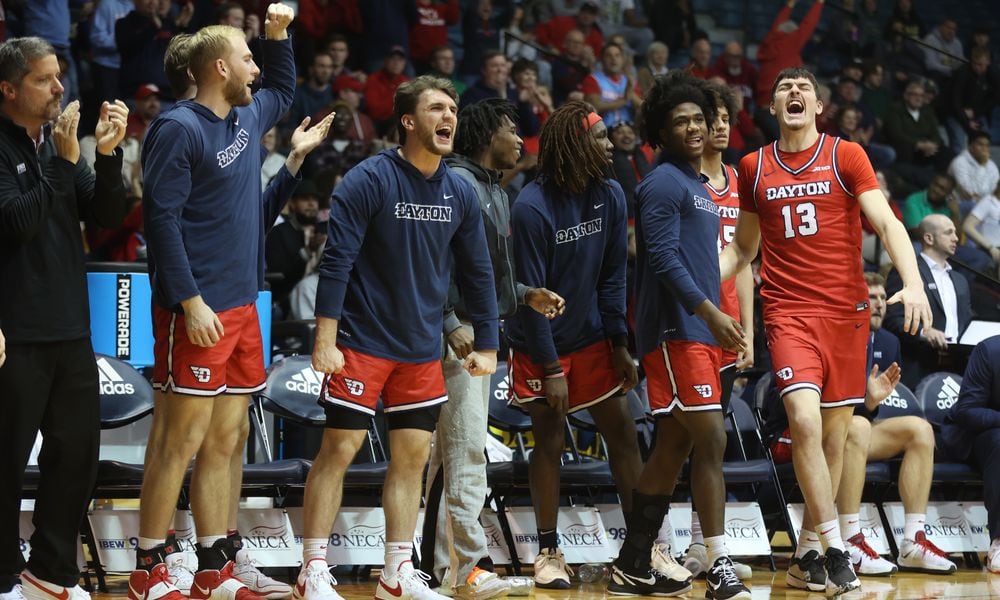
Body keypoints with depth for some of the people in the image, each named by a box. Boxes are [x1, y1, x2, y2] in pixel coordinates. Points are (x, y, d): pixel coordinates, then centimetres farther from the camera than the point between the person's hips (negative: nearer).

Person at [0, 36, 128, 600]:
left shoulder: (58, 142, 11)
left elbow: (109, 215, 6)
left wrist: (108, 155, -9)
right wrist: (63, 162, -20)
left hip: (70, 328, 7)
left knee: (78, 449, 11)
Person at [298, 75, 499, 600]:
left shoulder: (460, 193, 4)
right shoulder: (368, 180, -12)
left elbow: (476, 273, 12)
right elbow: (336, 261, -14)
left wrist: (486, 345, 11)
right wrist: (325, 340, -18)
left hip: (422, 351, 5)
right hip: (362, 344, -5)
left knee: (412, 456, 6)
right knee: (339, 449, -4)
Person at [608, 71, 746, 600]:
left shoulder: (697, 185, 21)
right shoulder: (664, 183, -9)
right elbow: (663, 259, -18)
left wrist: (715, 321, 22)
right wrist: (710, 312, -25)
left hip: (698, 332, 10)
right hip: (675, 332, -10)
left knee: (674, 446, 11)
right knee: (711, 441, -14)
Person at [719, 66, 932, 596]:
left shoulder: (846, 156, 3)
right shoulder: (754, 168, 10)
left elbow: (886, 223, -6)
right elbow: (742, 248, 20)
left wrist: (912, 282, -22)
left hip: (846, 309, 0)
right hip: (788, 310, 0)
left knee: (835, 433, 5)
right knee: (805, 418, -20)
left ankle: (807, 555, 16)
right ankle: (834, 548, -15)